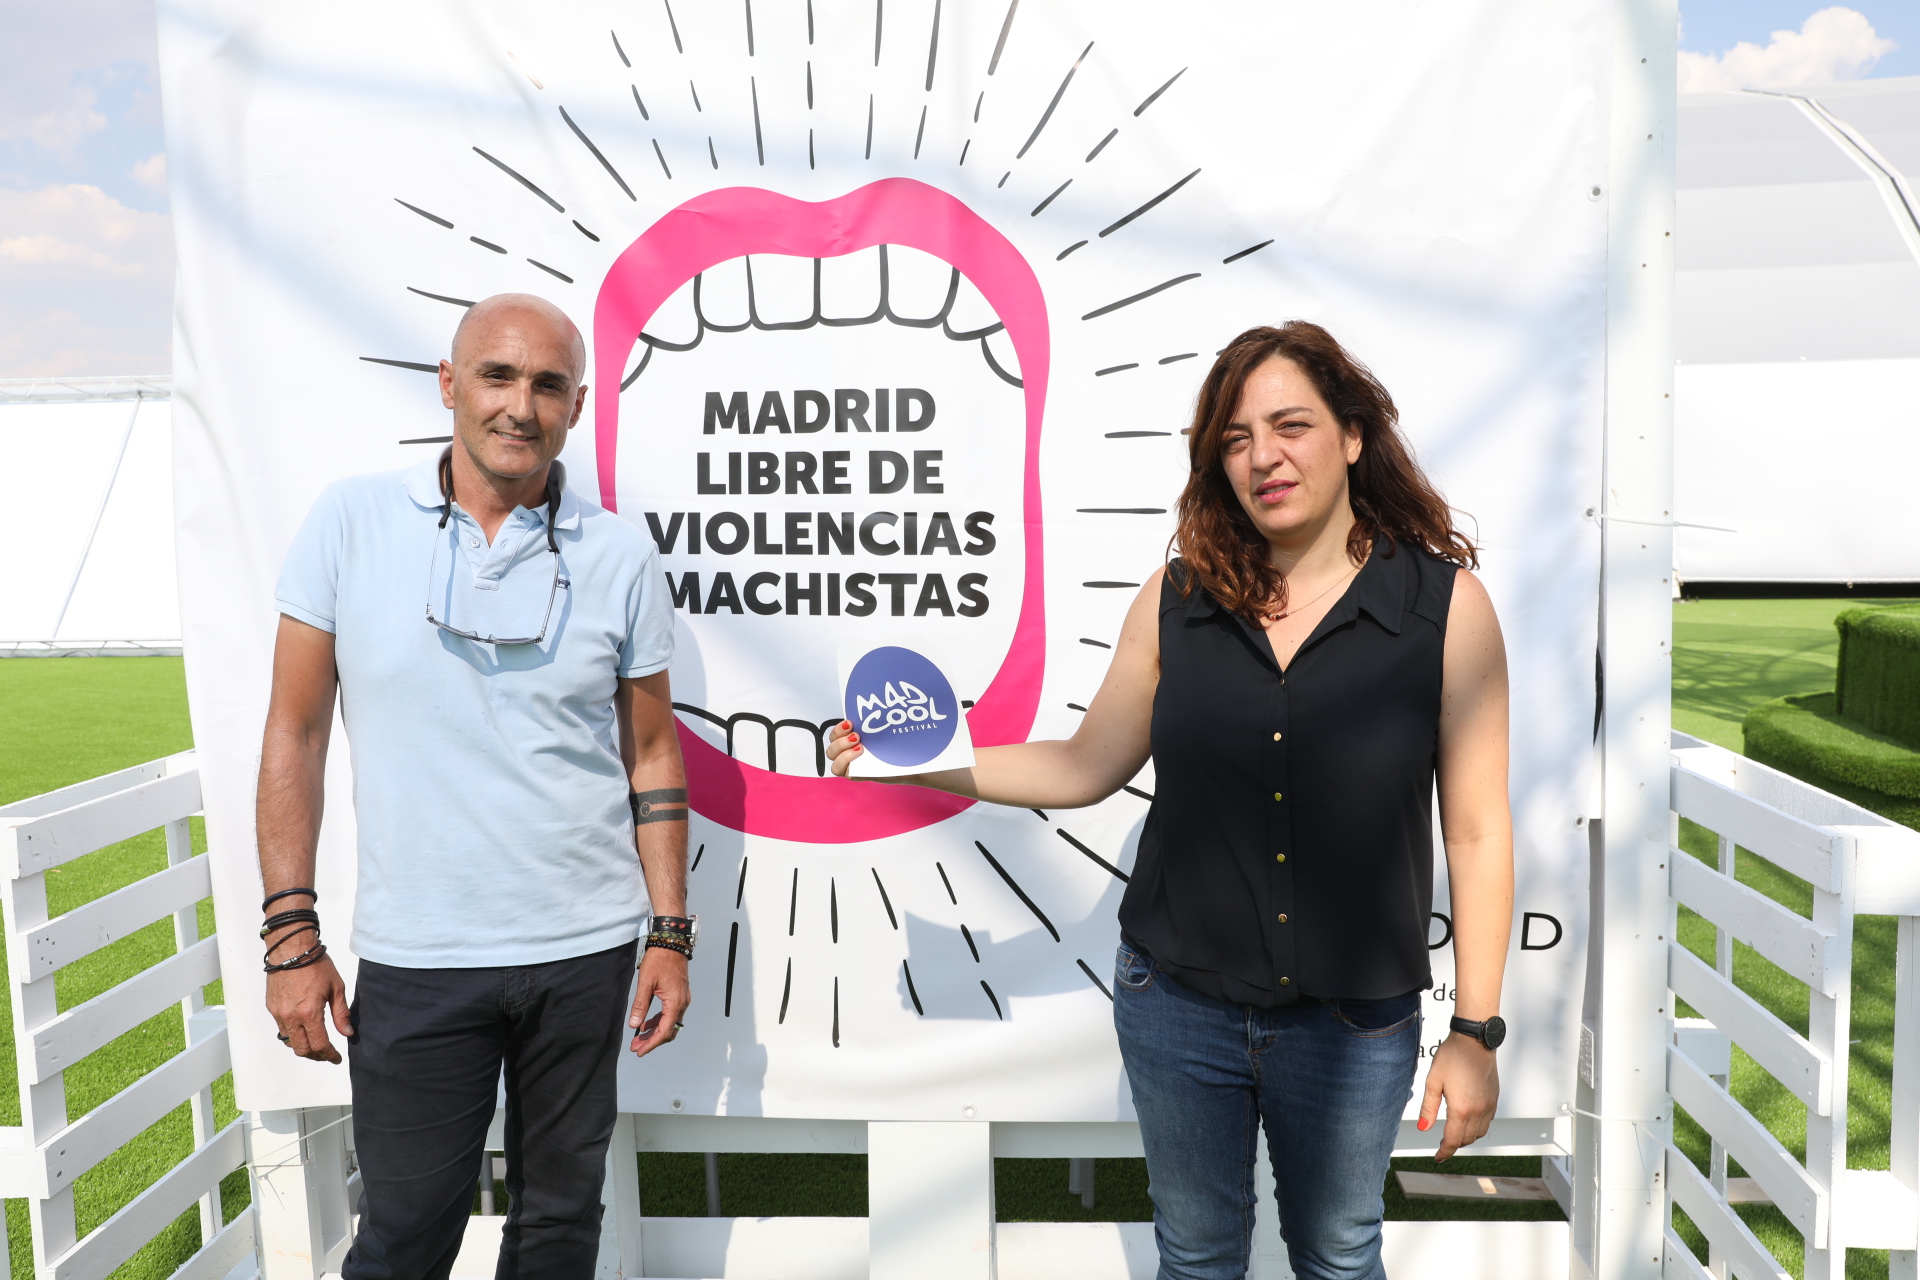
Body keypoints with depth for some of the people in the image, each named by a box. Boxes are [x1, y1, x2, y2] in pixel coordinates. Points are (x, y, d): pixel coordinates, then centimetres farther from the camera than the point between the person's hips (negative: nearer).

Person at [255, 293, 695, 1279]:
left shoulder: (620, 557, -1)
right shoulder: (351, 522, -2)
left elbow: (652, 755, 5)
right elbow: (295, 733, 1)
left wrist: (672, 935, 2)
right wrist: (291, 935, -3)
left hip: (584, 948, 1)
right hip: (413, 954, -1)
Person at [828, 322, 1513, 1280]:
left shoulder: (1446, 605, -10)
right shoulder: (1177, 599, -5)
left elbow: (1477, 831, -7)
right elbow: (1085, 768, 3)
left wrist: (1477, 1033, -6)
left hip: (1354, 1025, -1)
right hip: (1177, 1004, 2)